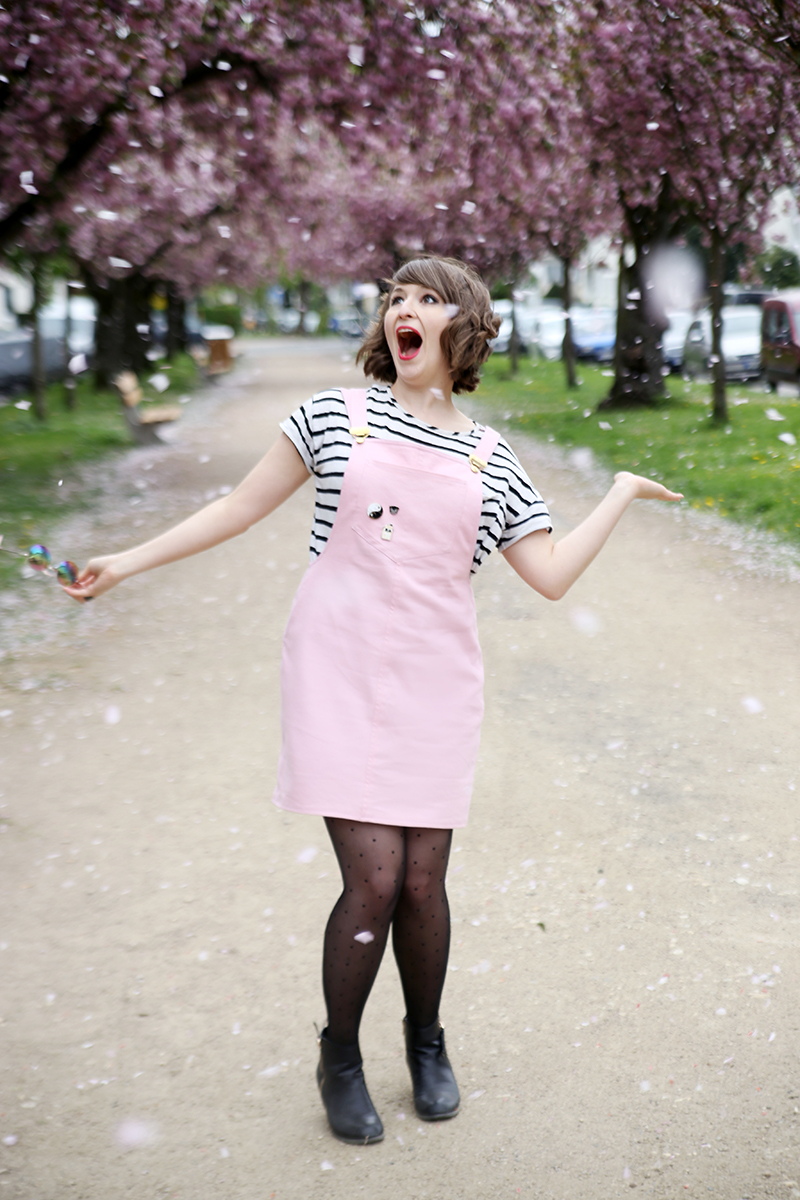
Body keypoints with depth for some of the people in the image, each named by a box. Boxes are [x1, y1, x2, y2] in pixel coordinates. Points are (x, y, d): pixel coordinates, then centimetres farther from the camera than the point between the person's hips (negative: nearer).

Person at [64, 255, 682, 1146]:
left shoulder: (492, 460, 10)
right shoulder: (336, 417, 5)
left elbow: (552, 576, 7)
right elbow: (242, 507, 9)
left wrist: (621, 494, 11)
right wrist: (127, 562, 7)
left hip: (435, 681, 2)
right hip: (339, 671, -2)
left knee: (422, 881, 3)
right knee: (373, 879, -8)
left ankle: (426, 1042, 32)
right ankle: (339, 1060, 18)